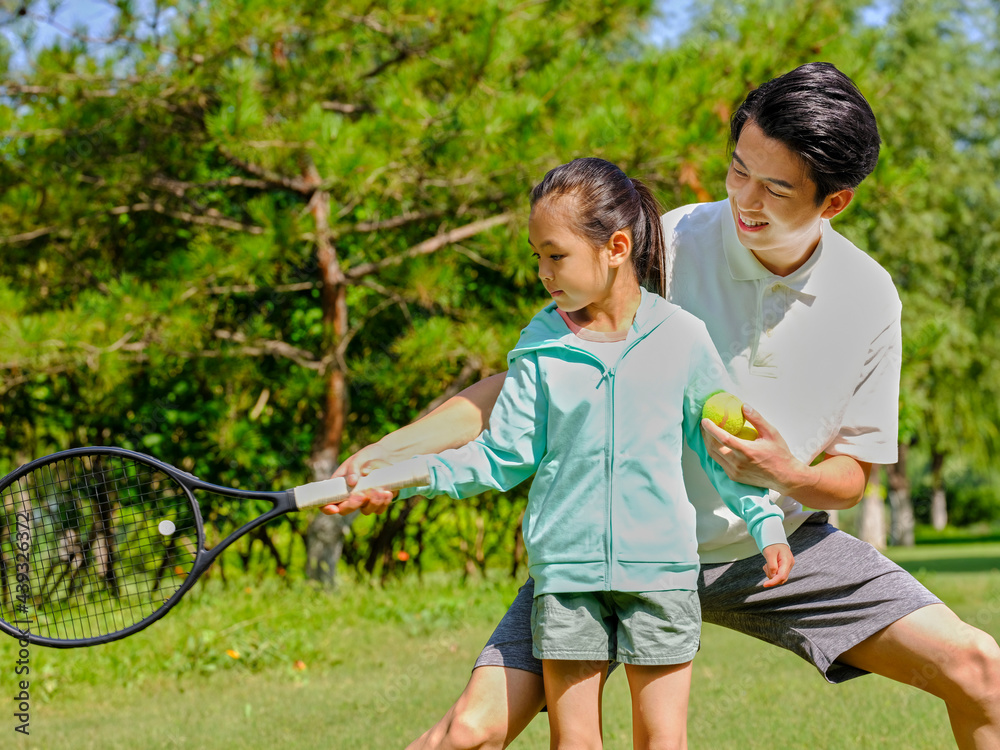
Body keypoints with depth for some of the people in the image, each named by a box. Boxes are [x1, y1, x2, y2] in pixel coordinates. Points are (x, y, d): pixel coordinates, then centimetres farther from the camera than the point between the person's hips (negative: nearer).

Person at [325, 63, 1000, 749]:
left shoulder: (870, 299, -8)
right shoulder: (662, 250, -17)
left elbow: (850, 476, 0)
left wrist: (790, 475, -25)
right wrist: (392, 450, -26)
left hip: (779, 544, 3)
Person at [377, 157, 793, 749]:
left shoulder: (682, 336, 0)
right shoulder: (541, 345, 3)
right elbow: (506, 455, 4)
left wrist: (765, 522, 7)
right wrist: (415, 472, -6)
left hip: (660, 566, -1)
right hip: (566, 570, 1)